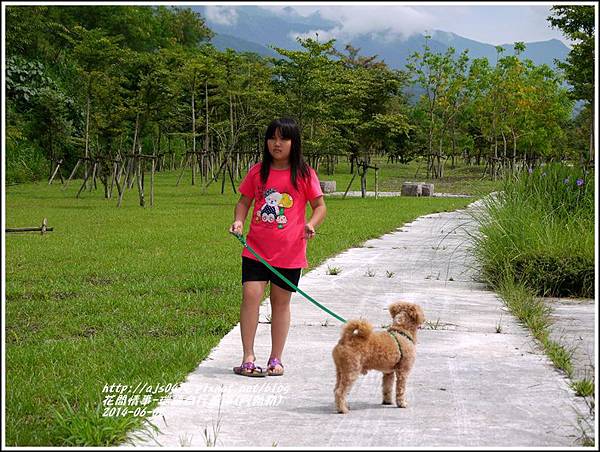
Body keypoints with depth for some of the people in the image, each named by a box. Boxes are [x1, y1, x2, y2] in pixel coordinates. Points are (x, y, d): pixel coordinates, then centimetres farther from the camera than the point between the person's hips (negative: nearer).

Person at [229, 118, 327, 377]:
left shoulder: (304, 174, -1)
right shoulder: (258, 172, 5)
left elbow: (320, 206, 3)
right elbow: (244, 201, 13)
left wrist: (311, 224, -17)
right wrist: (239, 220, -6)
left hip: (290, 251, -1)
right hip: (256, 248, 1)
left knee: (281, 302, 9)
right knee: (250, 295, -11)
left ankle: (276, 360, 19)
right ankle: (248, 358, -4)